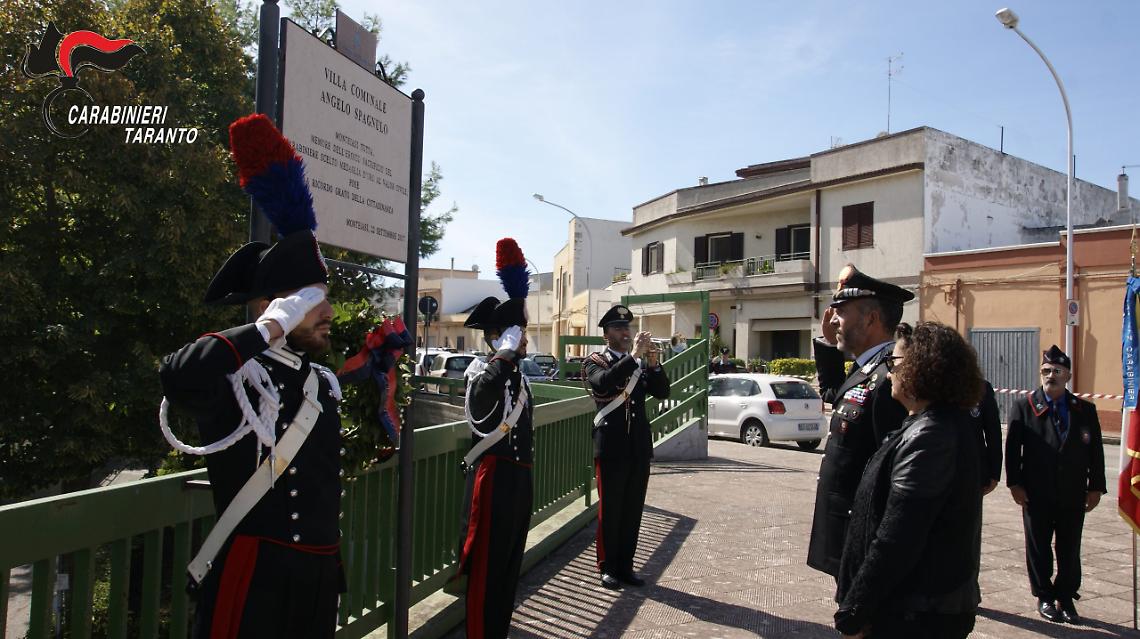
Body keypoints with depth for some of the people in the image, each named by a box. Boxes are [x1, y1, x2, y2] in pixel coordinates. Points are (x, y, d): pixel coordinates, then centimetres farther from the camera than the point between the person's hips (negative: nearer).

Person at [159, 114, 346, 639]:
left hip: (319, 577, 7)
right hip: (250, 579, -7)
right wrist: (271, 327, -26)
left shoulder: (324, 382, 10)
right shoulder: (234, 376, -11)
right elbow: (178, 377, -32)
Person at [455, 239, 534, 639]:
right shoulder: (482, 372, -15)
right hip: (493, 477, -8)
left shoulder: (517, 374, 14)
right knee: (487, 565, 0)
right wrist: (507, 349, -28)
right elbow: (489, 385, -34)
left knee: (510, 564, 16)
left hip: (519, 477, 9)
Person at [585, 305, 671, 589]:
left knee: (633, 511, 11)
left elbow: (662, 392, 2)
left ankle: (625, 566, 22)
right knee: (609, 510, 5)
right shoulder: (595, 361, -2)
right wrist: (634, 355, -26)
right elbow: (603, 383, -24)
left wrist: (653, 362, -12)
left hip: (640, 448, 5)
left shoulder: (640, 363, 12)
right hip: (611, 448, -4)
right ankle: (607, 567, 19)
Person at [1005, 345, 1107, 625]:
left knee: (1070, 549, 10)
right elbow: (1012, 447, -4)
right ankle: (1044, 597, 24)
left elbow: (1095, 451, 5)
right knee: (1038, 547, 9)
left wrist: (1095, 487, 0)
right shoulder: (1024, 405, -3)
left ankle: (1066, 597, 25)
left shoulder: (1085, 410, 3)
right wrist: (1015, 483, -8)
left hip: (1073, 495, 2)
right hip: (1036, 494, -1)